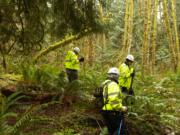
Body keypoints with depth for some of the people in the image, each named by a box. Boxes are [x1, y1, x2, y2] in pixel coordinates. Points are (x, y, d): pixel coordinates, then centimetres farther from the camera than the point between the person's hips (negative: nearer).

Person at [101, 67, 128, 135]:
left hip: (106, 111, 10)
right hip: (114, 112, -10)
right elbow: (113, 100, -28)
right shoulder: (113, 84, -15)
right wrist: (121, 108, -18)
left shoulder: (106, 84, 17)